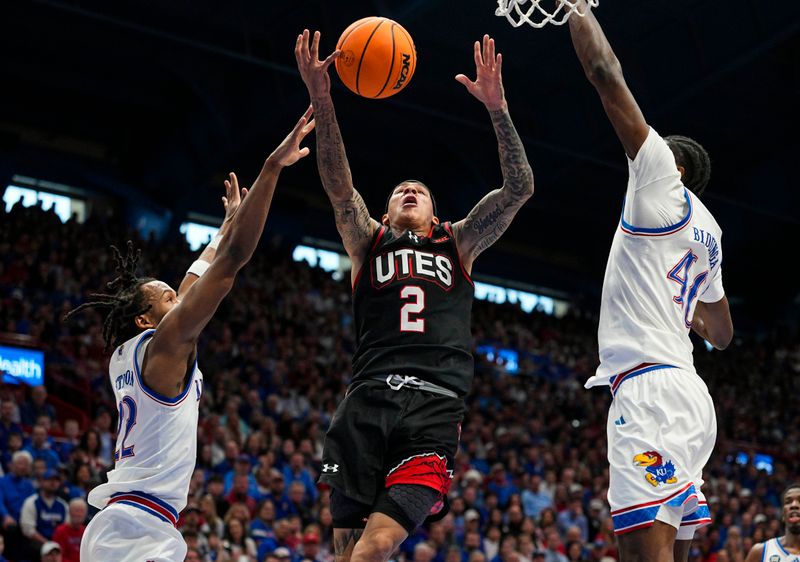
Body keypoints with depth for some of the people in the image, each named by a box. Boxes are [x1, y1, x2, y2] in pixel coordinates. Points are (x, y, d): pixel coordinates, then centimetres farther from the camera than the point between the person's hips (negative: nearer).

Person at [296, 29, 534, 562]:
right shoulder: (369, 241, 23)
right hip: (368, 398, 1)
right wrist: (321, 99, -6)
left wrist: (497, 107, 2)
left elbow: (519, 188, 13)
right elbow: (337, 183, 7)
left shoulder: (457, 242, 24)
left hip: (435, 406, -1)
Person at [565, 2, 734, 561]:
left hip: (649, 386, -10)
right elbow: (722, 334, 35)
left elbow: (606, 74, 0)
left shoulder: (664, 184, 3)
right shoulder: (706, 232, 26)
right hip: (688, 392, 10)